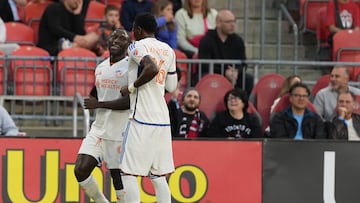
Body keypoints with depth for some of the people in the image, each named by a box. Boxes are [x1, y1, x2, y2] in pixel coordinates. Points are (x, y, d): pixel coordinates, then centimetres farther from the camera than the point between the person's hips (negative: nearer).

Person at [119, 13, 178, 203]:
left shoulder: (137, 47, -6)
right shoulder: (168, 50, 16)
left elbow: (152, 68, -25)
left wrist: (131, 87, -14)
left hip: (142, 119, -7)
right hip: (163, 120, 7)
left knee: (128, 173, -4)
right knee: (158, 176, 11)